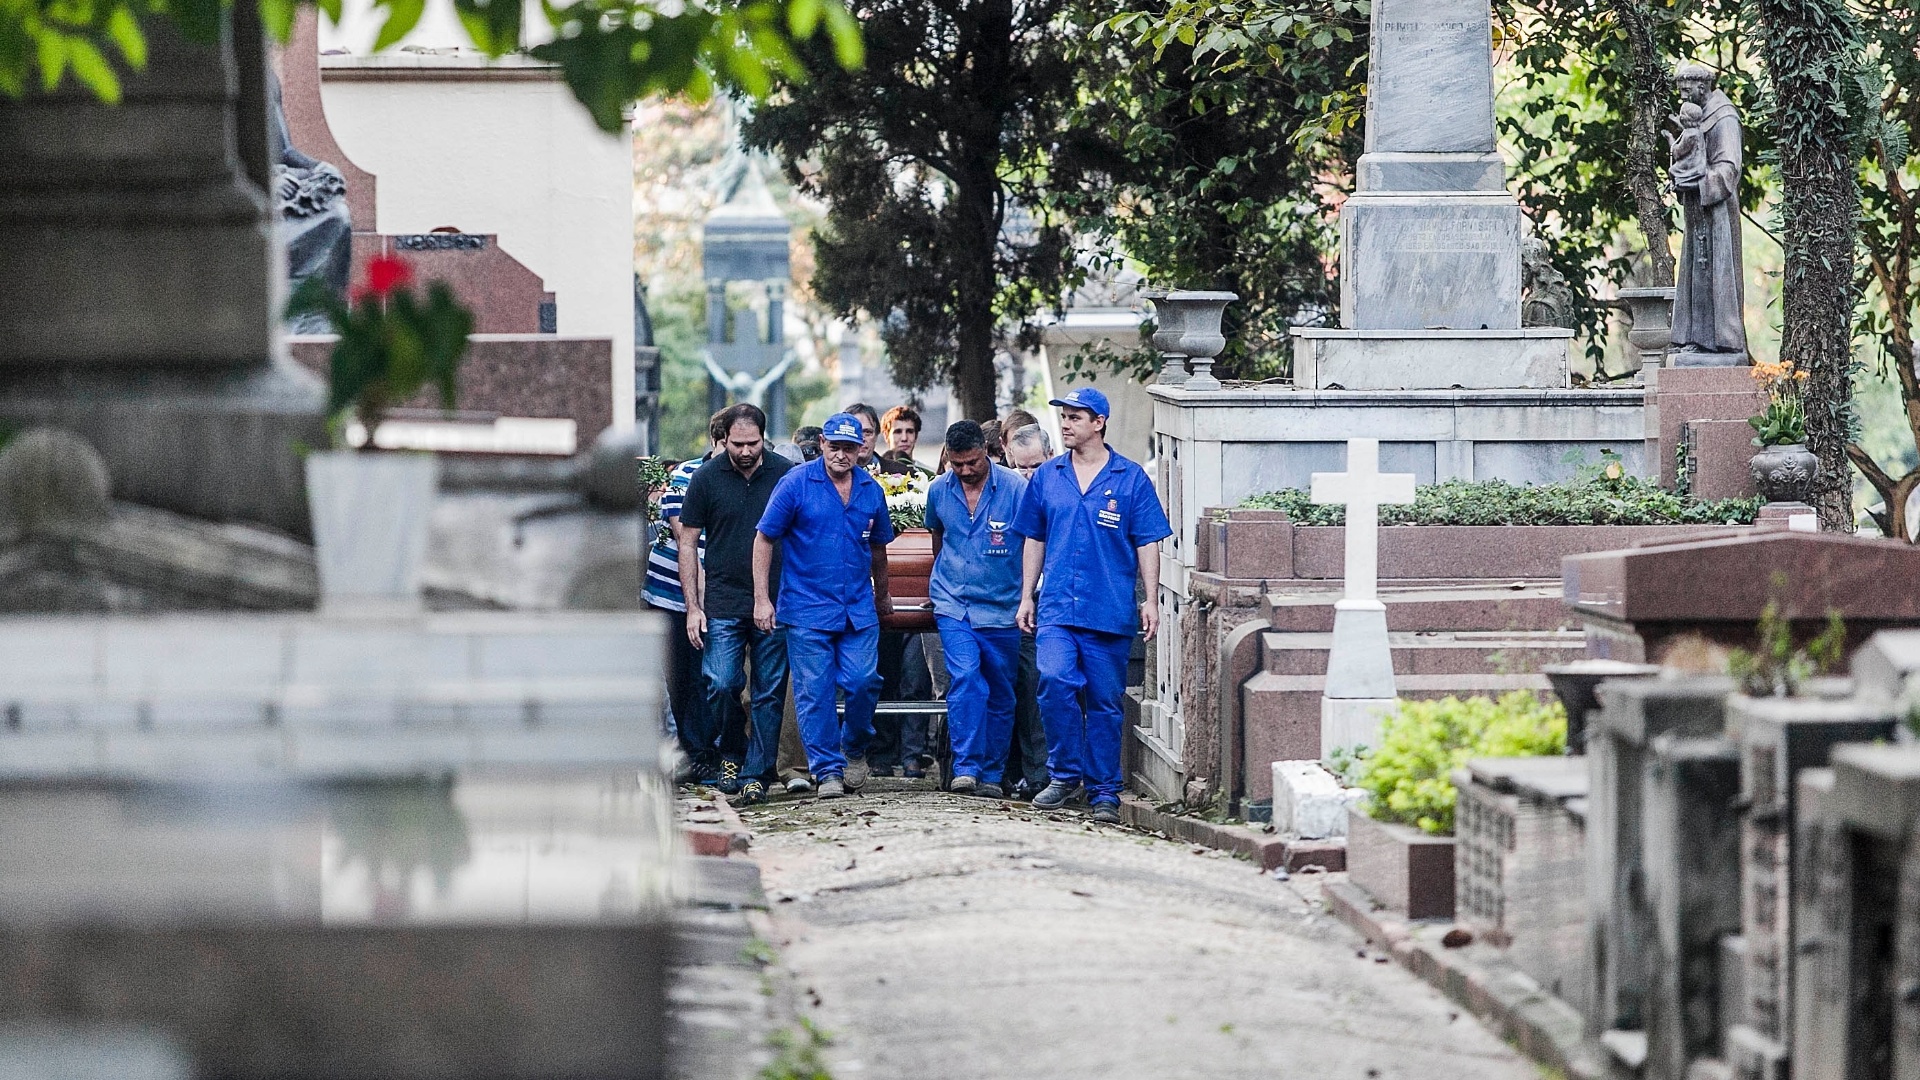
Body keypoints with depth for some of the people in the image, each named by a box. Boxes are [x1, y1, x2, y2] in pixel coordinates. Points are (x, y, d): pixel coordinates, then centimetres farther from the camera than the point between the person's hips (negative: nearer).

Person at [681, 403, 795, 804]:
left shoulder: (786, 474, 1)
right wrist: (693, 607, -1)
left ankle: (755, 773, 11)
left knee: (769, 693, 2)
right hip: (724, 603, 0)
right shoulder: (706, 479, 0)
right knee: (721, 685, -11)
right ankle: (730, 753, 14)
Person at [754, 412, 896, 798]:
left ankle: (855, 750, 21)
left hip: (859, 609, 3)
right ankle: (828, 770, 7)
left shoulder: (871, 490, 7)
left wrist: (882, 595, 32)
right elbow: (764, 540, -2)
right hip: (807, 609, -3)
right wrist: (761, 599, -8)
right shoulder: (796, 484, -5)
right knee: (814, 692, -2)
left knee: (863, 682, -5)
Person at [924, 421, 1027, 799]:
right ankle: (966, 768, -19)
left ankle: (991, 775, 16)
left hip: (1001, 608, -1)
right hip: (953, 605, 1)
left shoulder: (1015, 489, -8)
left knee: (1000, 695, 6)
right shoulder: (938, 491, 3)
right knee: (965, 678, -18)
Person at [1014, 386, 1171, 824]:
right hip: (1057, 607, 2)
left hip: (1110, 610, -2)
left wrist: (1151, 599, -4)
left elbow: (1148, 543, 2)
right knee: (1056, 681, -18)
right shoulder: (1047, 477, 10)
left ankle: (1104, 791, 12)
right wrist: (1027, 596, 13)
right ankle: (1065, 773, -4)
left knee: (1104, 702, 3)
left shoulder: (1130, 479, 2)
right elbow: (1035, 540, 17)